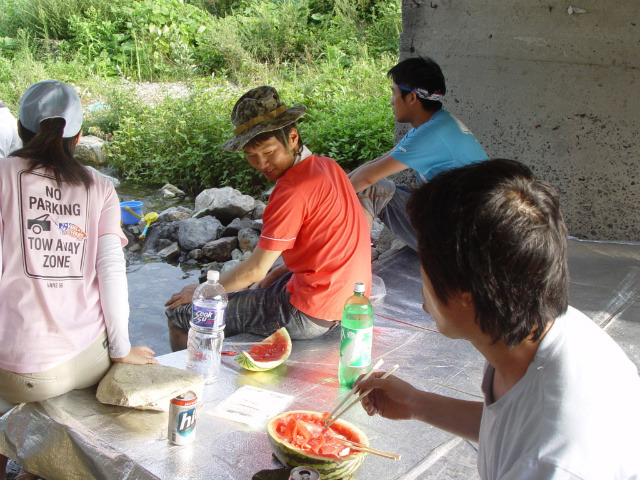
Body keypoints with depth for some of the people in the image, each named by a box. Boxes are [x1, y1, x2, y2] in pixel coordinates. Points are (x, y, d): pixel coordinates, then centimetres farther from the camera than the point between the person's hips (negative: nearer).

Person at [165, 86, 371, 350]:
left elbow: (256, 270, -16)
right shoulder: (327, 165, 5)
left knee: (180, 313, -1)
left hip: (310, 315, -10)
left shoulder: (292, 191, -22)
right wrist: (276, 275, 12)